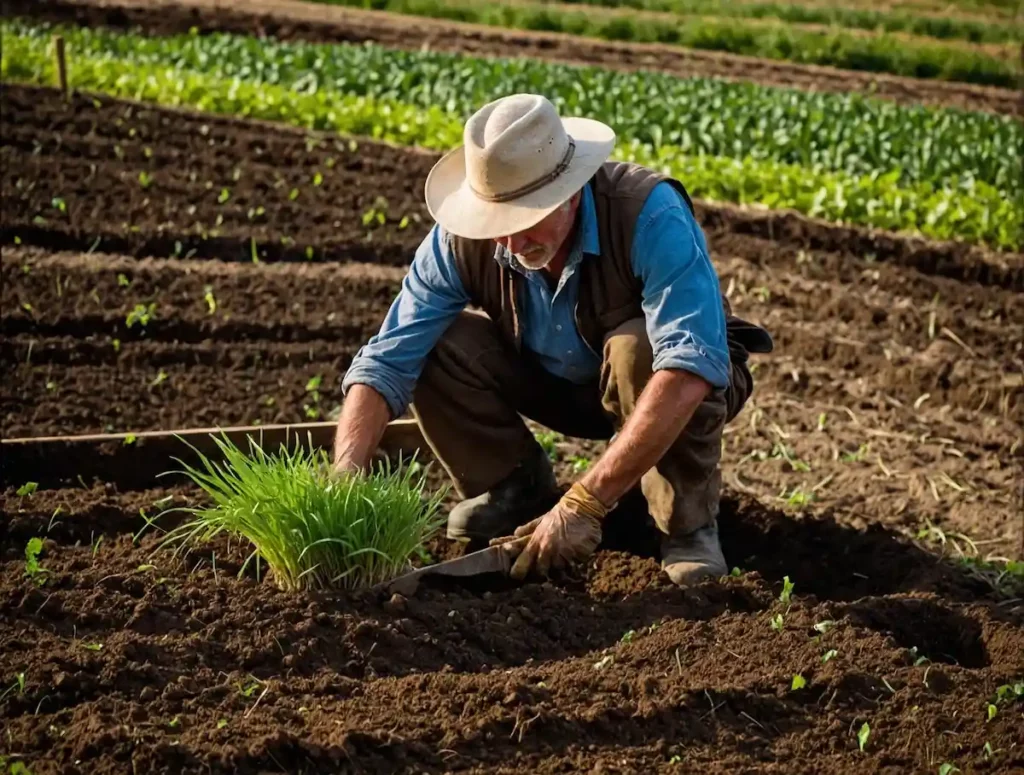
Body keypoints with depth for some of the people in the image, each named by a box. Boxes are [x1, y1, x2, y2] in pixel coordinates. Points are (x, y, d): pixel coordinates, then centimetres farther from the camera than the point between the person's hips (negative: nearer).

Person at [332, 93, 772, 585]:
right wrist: (346, 476, -40)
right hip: (558, 383, 4)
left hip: (672, 394, -4)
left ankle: (687, 522, -14)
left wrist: (586, 502, -50)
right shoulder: (461, 239, -23)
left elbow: (692, 367, -46)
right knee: (439, 345, -20)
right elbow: (387, 362, -22)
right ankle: (517, 491, 4)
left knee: (638, 348, -37)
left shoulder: (649, 214, -36)